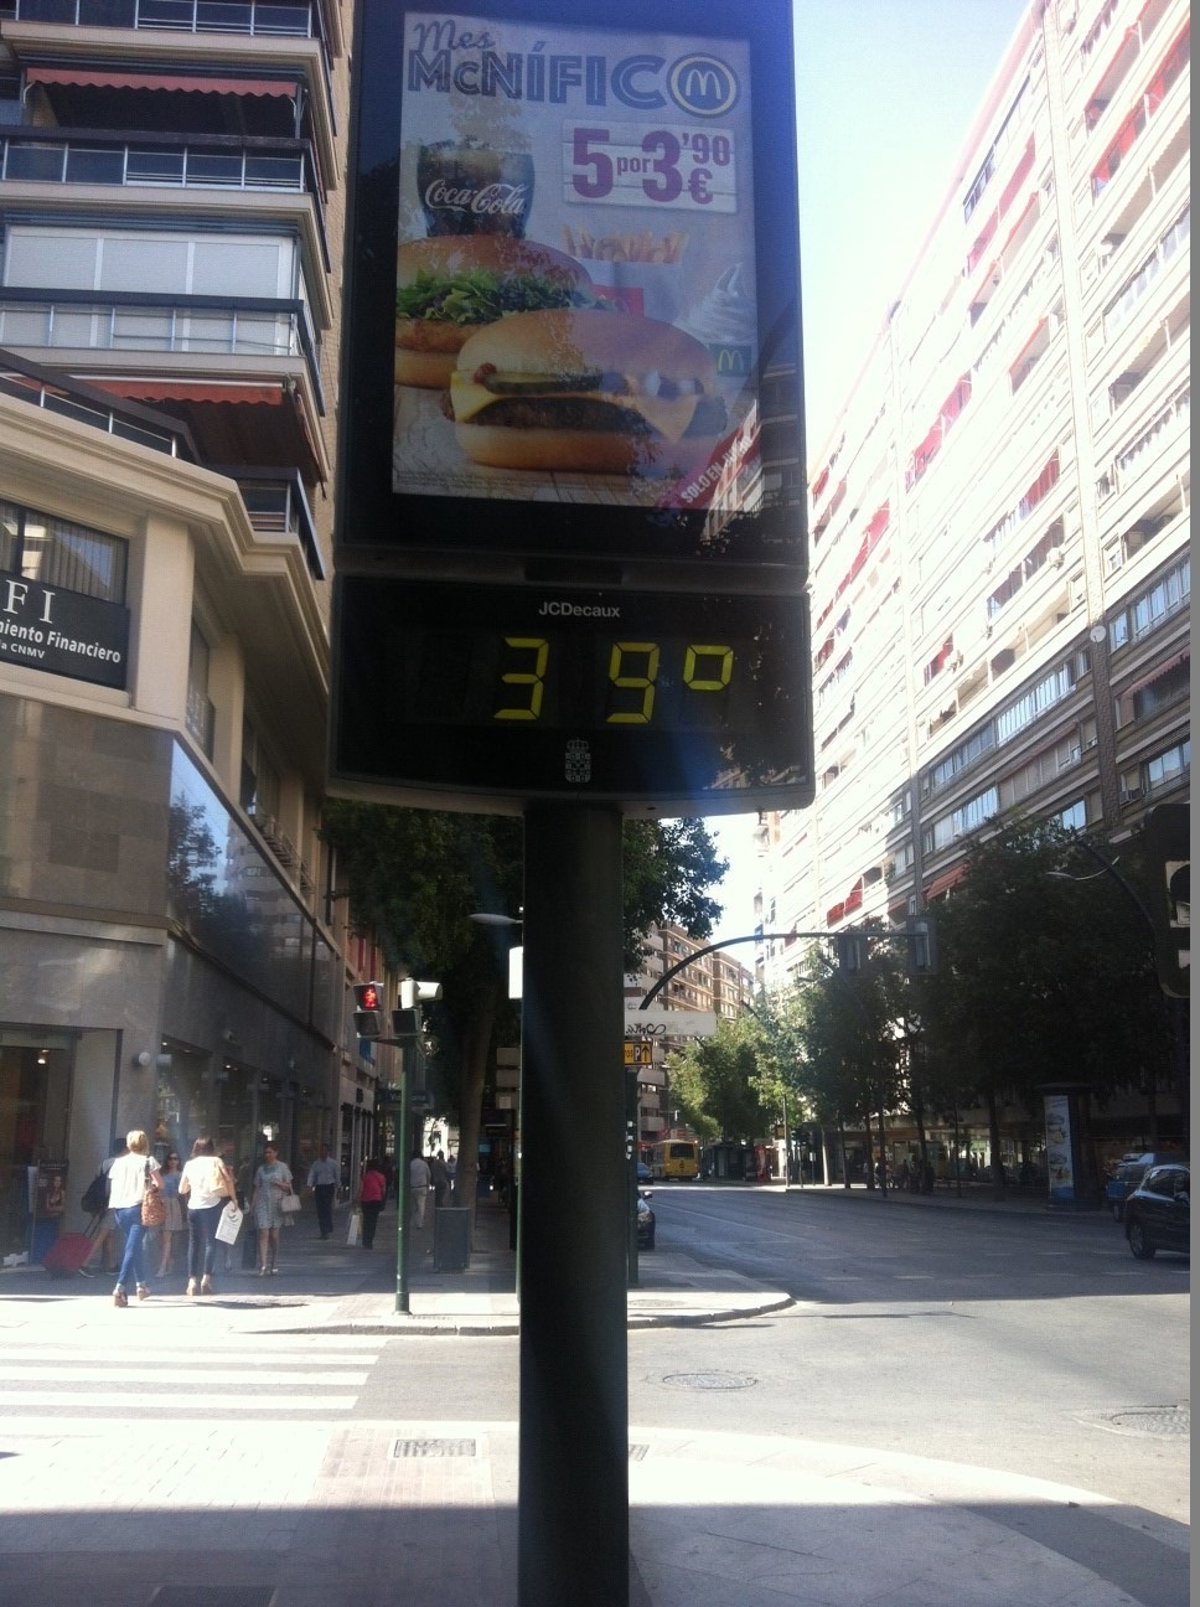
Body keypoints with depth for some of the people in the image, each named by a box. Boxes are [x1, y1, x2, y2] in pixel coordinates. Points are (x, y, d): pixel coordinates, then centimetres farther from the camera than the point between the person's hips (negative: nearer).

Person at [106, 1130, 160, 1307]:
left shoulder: (119, 1162, 10)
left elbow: (112, 1187, 9)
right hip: (137, 1208, -5)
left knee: (134, 1246, 21)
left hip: (119, 1209, 5)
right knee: (132, 1248, -9)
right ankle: (120, 1289, -24)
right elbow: (159, 1185, -1)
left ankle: (141, 1285, 30)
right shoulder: (148, 1161, 1)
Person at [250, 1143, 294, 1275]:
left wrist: (279, 1183, -13)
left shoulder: (282, 1167, 5)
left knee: (274, 1235, 4)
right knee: (263, 1234, -10)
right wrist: (252, 1204, 4)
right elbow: (256, 1188, 11)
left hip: (277, 1204, -1)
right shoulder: (261, 1169, 10)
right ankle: (263, 1265, -15)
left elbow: (288, 1187, 6)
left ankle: (274, 1264, 18)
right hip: (262, 1204, 1)